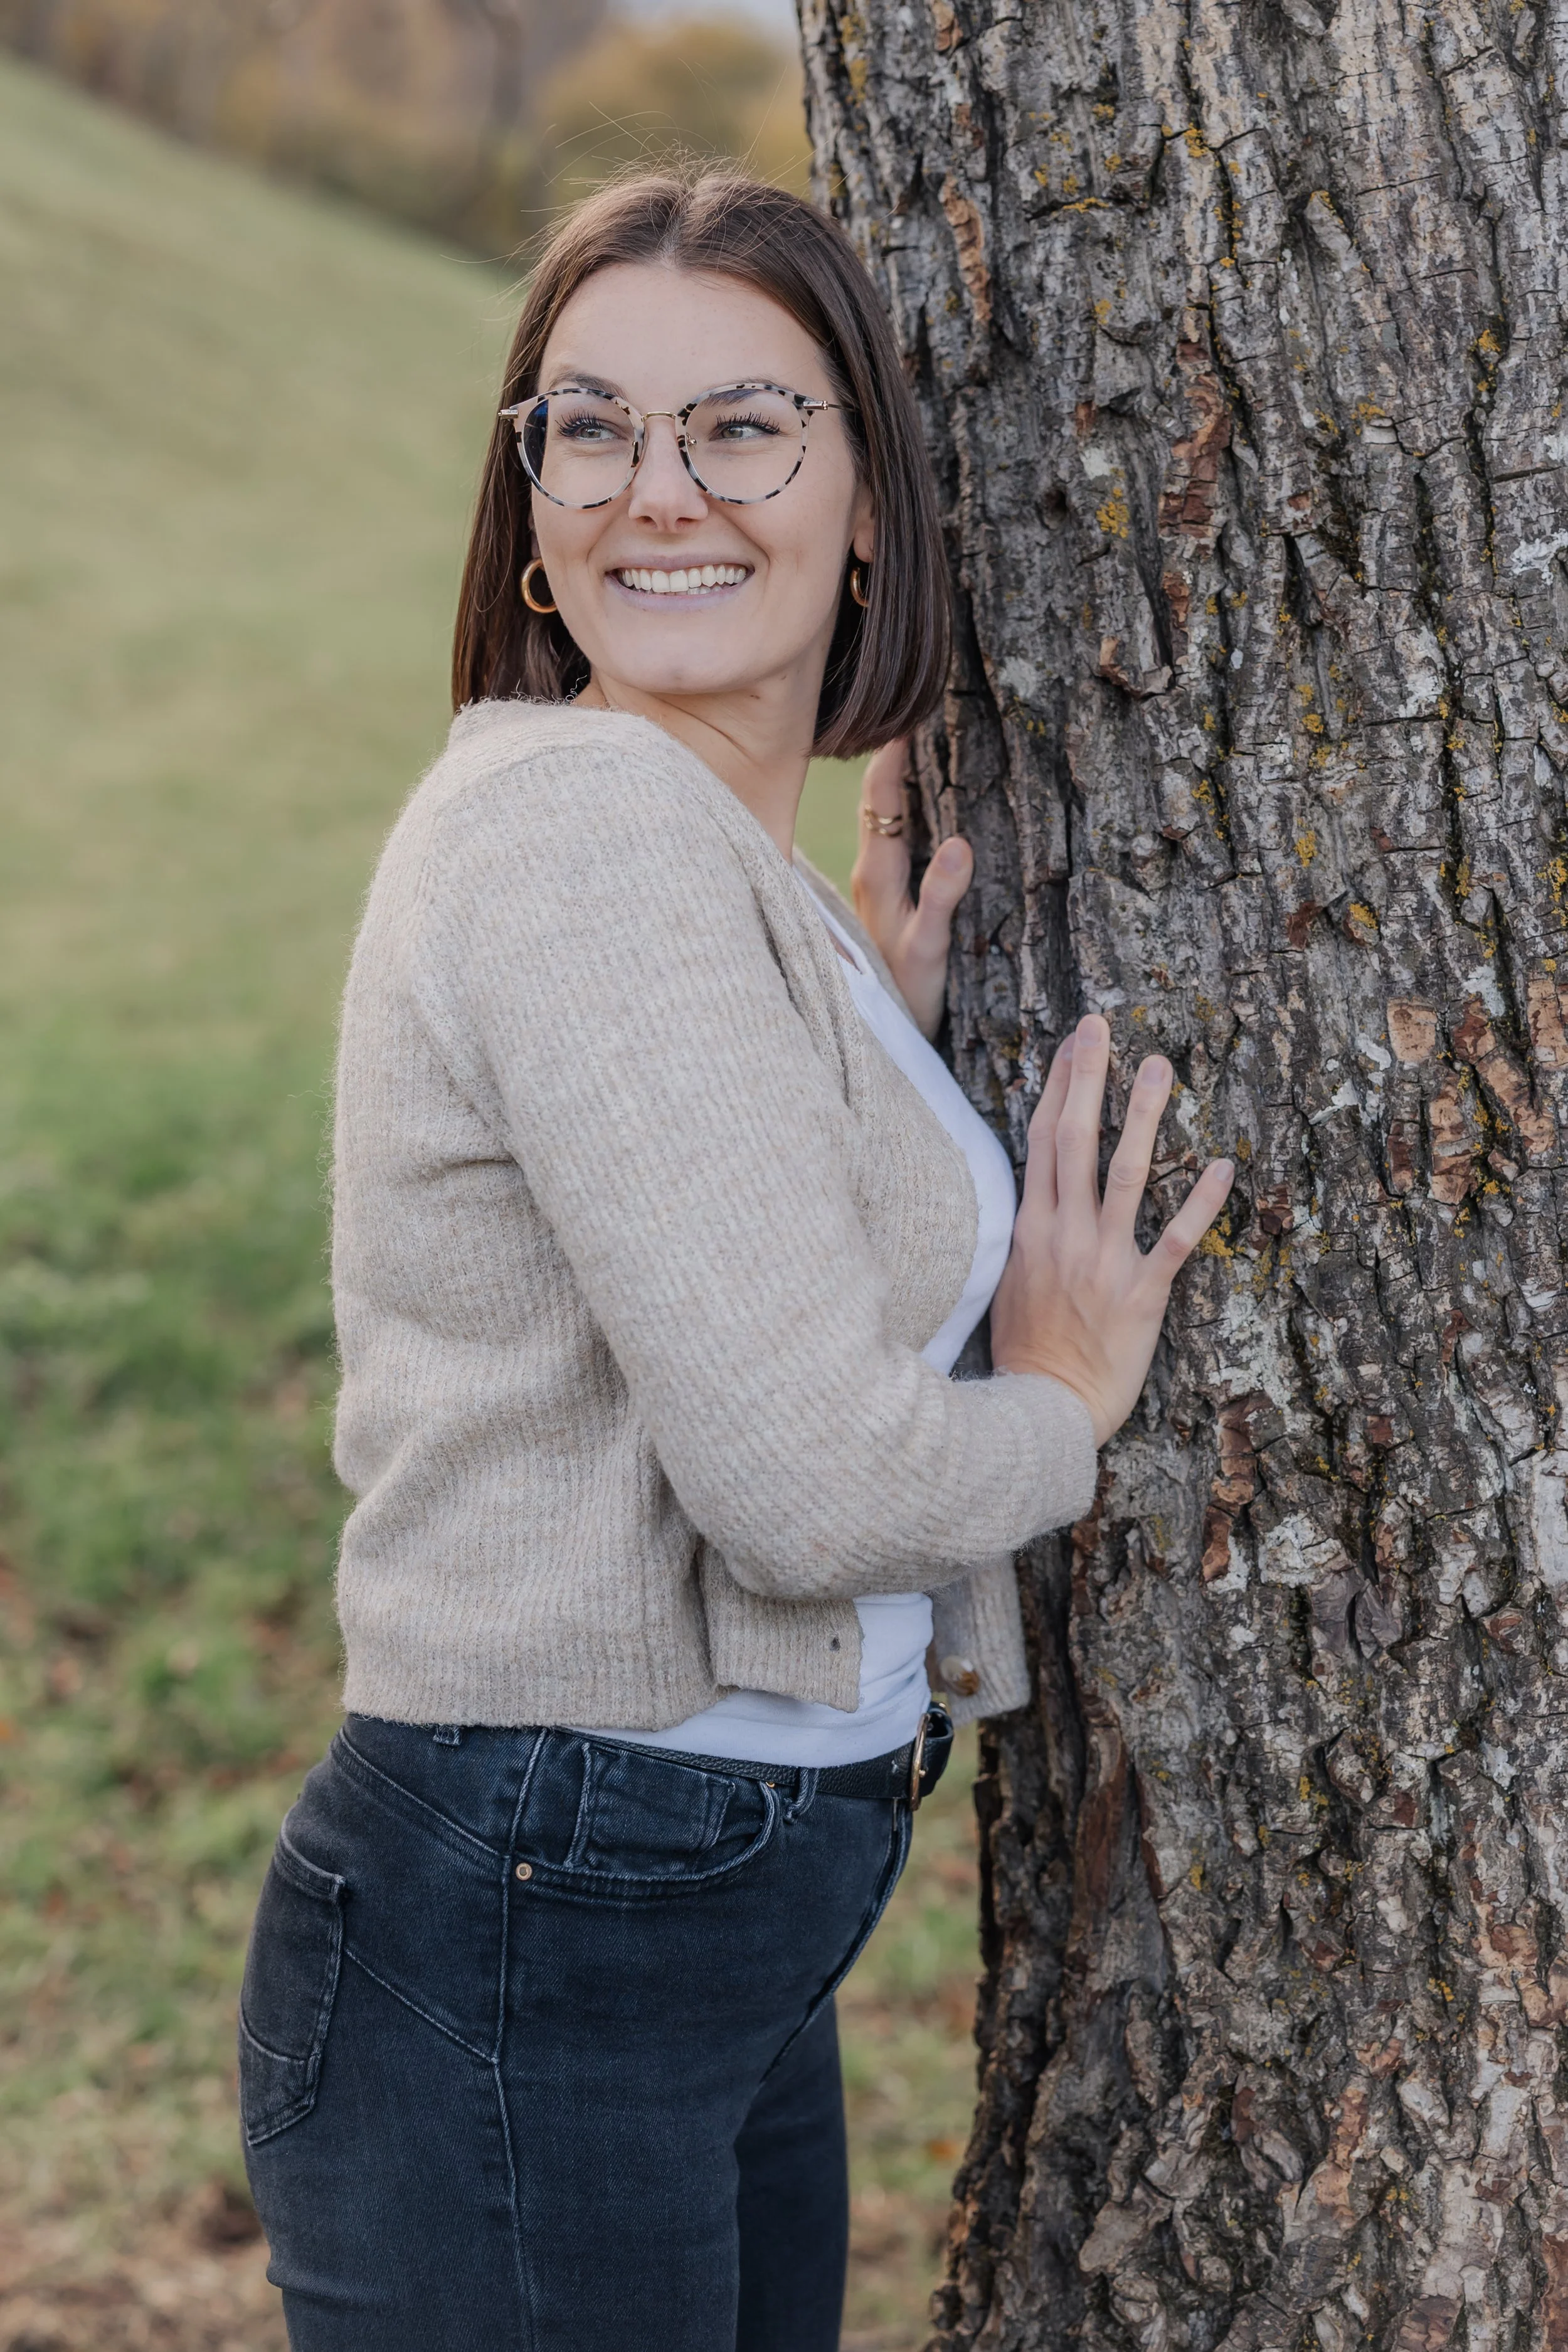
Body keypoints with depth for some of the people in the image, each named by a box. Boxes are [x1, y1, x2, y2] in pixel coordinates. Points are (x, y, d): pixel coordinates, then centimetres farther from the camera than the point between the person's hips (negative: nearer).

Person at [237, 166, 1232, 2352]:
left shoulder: (720, 855, 12)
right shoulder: (581, 821, -18)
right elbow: (808, 1477, -24)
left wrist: (882, 1051, 10)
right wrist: (1063, 1408, -5)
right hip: (518, 1978, -9)